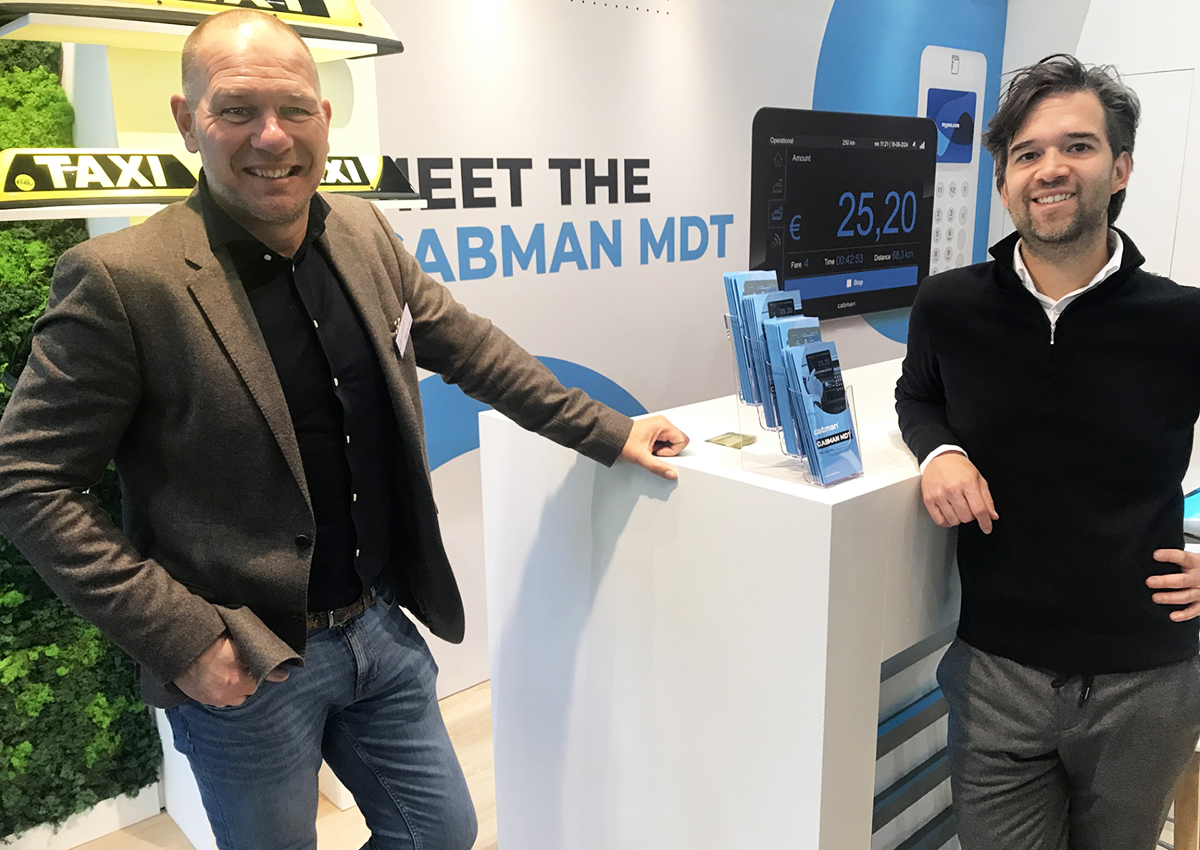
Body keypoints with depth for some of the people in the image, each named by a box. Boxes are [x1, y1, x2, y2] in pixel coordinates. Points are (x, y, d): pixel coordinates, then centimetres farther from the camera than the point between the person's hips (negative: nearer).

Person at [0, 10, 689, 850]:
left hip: (381, 626, 6)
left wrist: (610, 433, 8)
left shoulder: (366, 234, -1)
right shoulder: (123, 280, -18)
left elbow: (470, 346, 9)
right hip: (243, 665, -5)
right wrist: (178, 635, -17)